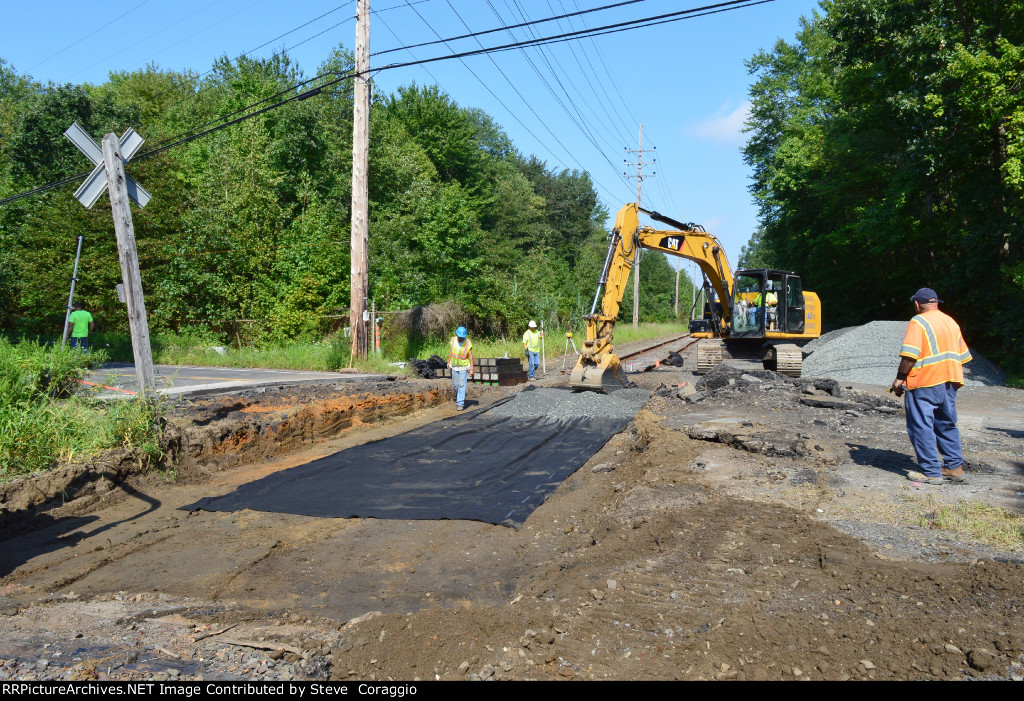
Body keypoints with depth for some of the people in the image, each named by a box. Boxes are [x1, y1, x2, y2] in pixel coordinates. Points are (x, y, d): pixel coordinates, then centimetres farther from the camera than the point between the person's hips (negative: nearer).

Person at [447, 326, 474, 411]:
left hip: (463, 367, -4)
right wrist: (448, 362, 13)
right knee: (455, 385, 13)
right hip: (454, 366, 4)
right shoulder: (453, 340, -6)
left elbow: (471, 357, -15)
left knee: (462, 385, -10)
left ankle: (460, 404, -7)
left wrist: (471, 369, -16)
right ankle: (458, 398, 38)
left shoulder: (468, 343, -18)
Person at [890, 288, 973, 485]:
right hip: (950, 383, 8)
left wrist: (900, 378, -12)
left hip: (925, 383, -8)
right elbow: (962, 356, 19)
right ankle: (954, 467, 23)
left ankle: (932, 472, -3)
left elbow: (910, 354, -19)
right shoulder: (951, 321, 16)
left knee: (922, 427, -3)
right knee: (947, 425, 19)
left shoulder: (918, 322, -8)